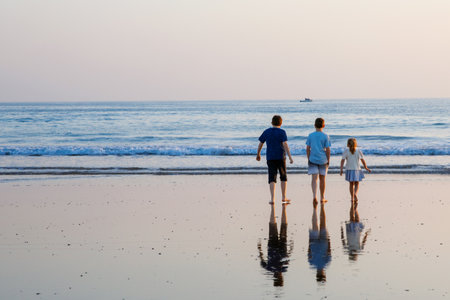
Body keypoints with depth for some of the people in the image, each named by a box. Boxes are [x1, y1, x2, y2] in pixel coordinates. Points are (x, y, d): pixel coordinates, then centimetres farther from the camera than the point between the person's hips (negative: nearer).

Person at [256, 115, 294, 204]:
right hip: (280, 157, -2)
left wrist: (258, 154, 27)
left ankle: (272, 199, -12)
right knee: (283, 177, 14)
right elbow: (285, 144, -15)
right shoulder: (282, 132, -5)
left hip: (270, 158, 2)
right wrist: (290, 157, -17)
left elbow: (260, 144, 12)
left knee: (272, 178, 0)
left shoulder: (266, 132, 6)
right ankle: (283, 198, 17)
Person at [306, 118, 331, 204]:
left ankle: (314, 196, -25)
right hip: (323, 160, 0)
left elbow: (308, 149, 3)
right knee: (322, 178, 11)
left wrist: (308, 159, 12)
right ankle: (322, 198, 20)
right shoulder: (325, 136, -3)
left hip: (313, 159, 0)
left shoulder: (310, 135, 2)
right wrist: (328, 160, 5)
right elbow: (327, 150, -4)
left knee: (314, 178, -6)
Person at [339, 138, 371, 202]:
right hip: (357, 170, -1)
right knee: (357, 184, 11)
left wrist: (341, 169, -10)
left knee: (351, 184, 16)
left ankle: (352, 198, 14)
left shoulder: (346, 151, -3)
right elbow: (363, 160, -1)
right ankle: (355, 194, -16)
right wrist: (366, 168, 11)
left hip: (349, 170, 1)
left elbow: (342, 160, -10)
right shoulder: (358, 151, -4)